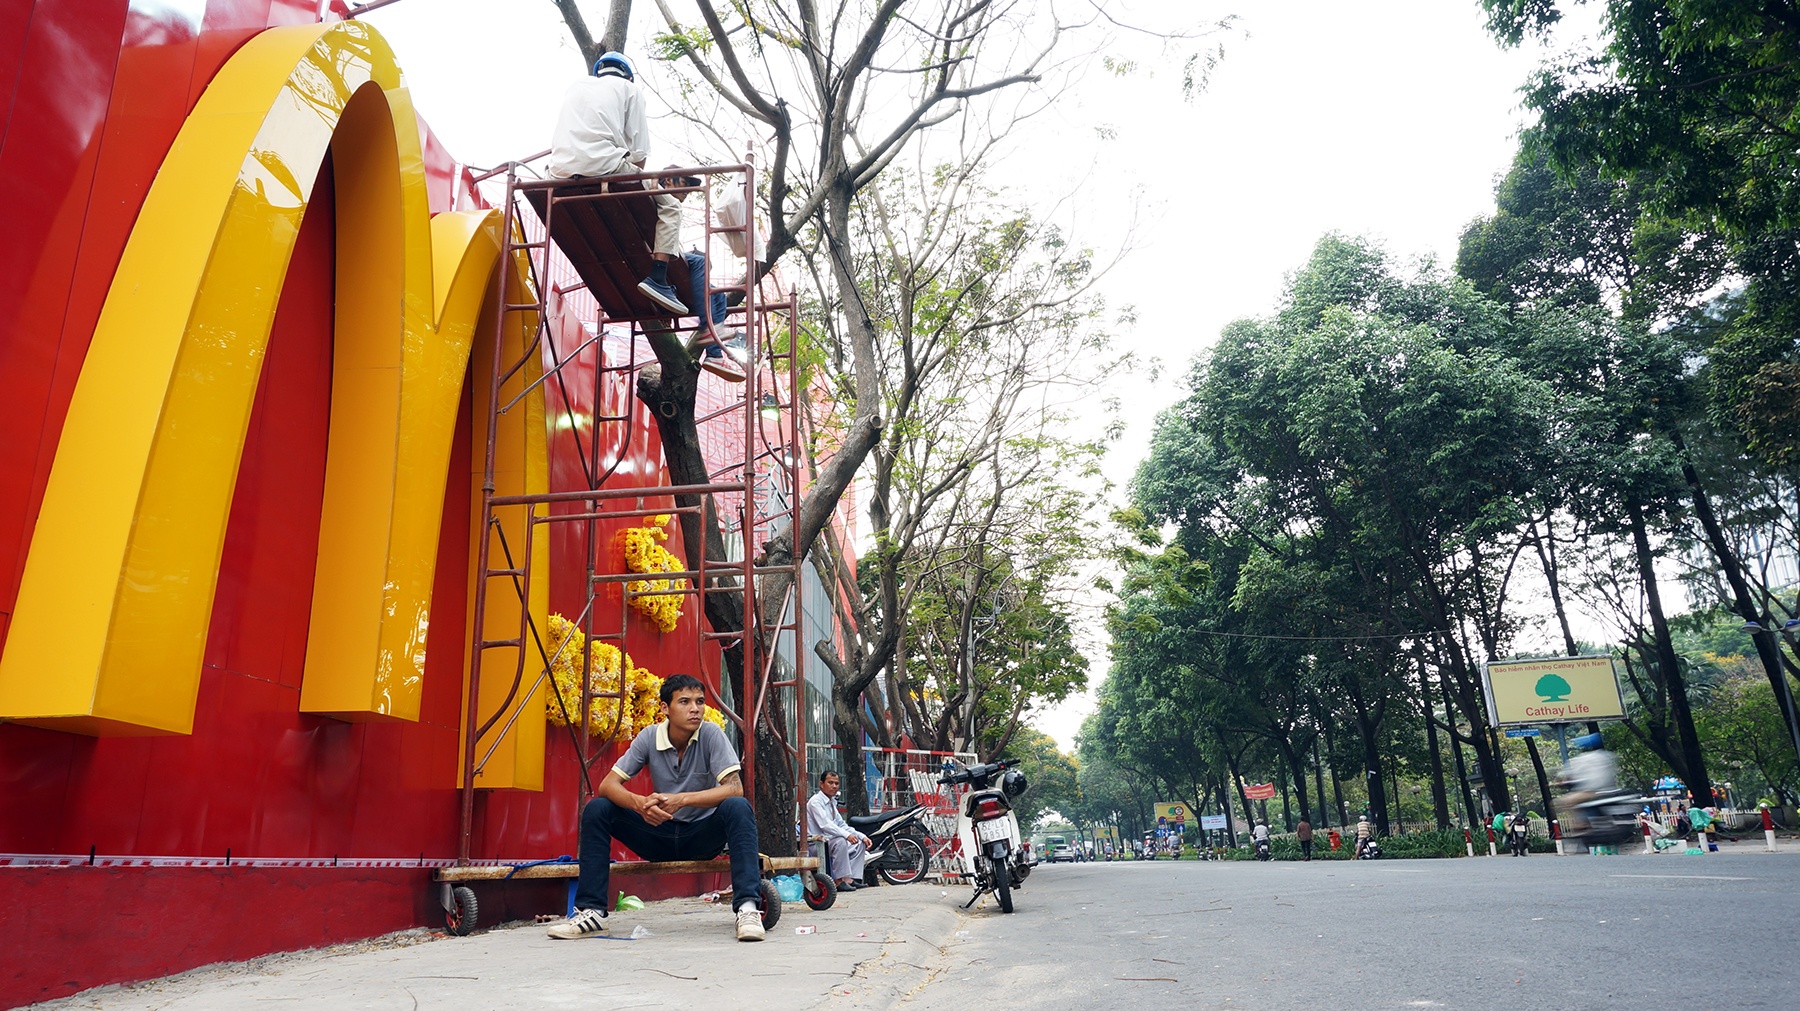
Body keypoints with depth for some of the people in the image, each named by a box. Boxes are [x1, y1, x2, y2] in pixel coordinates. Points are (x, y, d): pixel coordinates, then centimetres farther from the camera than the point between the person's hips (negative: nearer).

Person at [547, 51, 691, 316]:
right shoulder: (628, 88, 15)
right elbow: (639, 151, 5)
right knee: (668, 206, 4)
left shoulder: (575, 87, 30)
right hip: (602, 164, -6)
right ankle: (658, 278, -12)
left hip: (561, 174, 6)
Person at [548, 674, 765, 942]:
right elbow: (607, 785, -13)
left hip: (703, 836, -3)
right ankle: (590, 910, -10)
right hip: (660, 835, 3)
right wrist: (639, 803, -35)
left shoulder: (711, 734, -15)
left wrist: (681, 799, -38)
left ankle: (747, 908, -34)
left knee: (738, 807, -33)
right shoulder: (649, 737, -8)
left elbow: (735, 788, -24)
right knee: (597, 809, -15)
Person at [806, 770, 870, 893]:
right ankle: (840, 881, -28)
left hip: (829, 839, 10)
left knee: (860, 843, 7)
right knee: (840, 841, -34)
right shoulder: (816, 801, -13)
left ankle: (850, 879, -3)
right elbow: (825, 825, -25)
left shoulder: (832, 802, 16)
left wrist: (862, 836, 4)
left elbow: (841, 825, 16)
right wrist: (847, 835, -33)